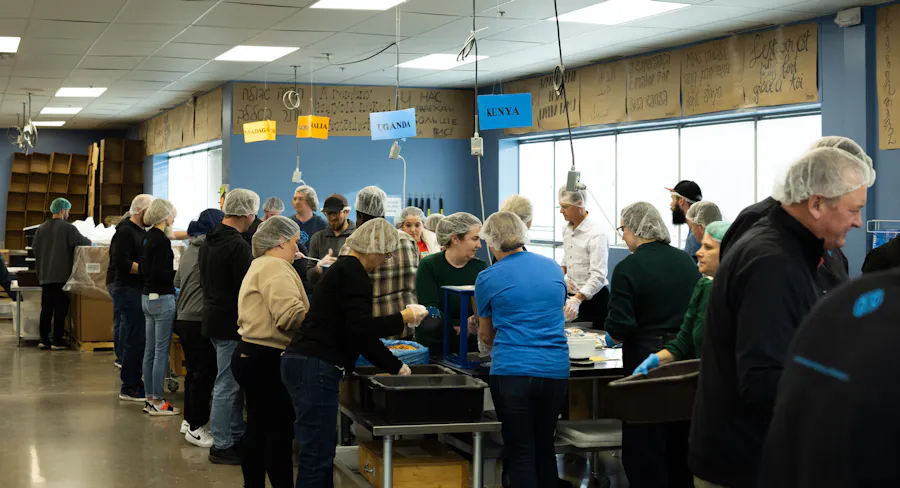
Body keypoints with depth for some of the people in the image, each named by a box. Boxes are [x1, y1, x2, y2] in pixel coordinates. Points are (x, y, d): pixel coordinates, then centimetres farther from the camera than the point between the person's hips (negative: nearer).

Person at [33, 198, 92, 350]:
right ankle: (57, 341, 0)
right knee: (60, 309, -1)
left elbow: (35, 249, 14)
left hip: (45, 276, 6)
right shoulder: (67, 228, -11)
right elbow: (82, 242, -13)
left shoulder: (41, 228, 8)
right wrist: (91, 243, 8)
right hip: (62, 275, -6)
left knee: (46, 308, 10)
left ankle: (44, 340, 12)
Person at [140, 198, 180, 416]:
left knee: (150, 350, 12)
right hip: (161, 298, -10)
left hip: (148, 297, 10)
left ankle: (150, 398, 18)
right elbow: (158, 274, -21)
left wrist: (173, 271, 16)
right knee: (162, 352, -4)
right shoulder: (161, 240, -16)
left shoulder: (150, 237, 12)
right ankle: (157, 402, 0)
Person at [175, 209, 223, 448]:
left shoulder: (190, 249, 13)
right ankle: (196, 428, -1)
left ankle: (190, 420, 25)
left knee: (194, 370, 17)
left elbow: (177, 281, 22)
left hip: (184, 317, 10)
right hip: (200, 320, -10)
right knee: (205, 373, -4)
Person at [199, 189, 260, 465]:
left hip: (212, 316, 10)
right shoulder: (238, 246, -19)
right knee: (227, 385, -3)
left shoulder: (209, 240, 11)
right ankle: (222, 447, 3)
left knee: (232, 382, 17)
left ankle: (236, 437, 24)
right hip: (230, 323, -10)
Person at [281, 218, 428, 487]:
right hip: (315, 367, -10)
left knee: (322, 452, 13)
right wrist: (403, 318, -9)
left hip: (304, 363, 10)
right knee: (317, 454, -8)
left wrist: (396, 367, 26)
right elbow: (361, 329, -20)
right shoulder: (353, 273, -10)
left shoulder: (345, 269, 21)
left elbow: (360, 333, 25)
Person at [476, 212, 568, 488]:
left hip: (511, 371, -4)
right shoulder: (553, 268, 9)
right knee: (545, 448, 17)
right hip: (556, 370, 4)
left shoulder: (488, 278, -1)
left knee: (520, 453, 3)